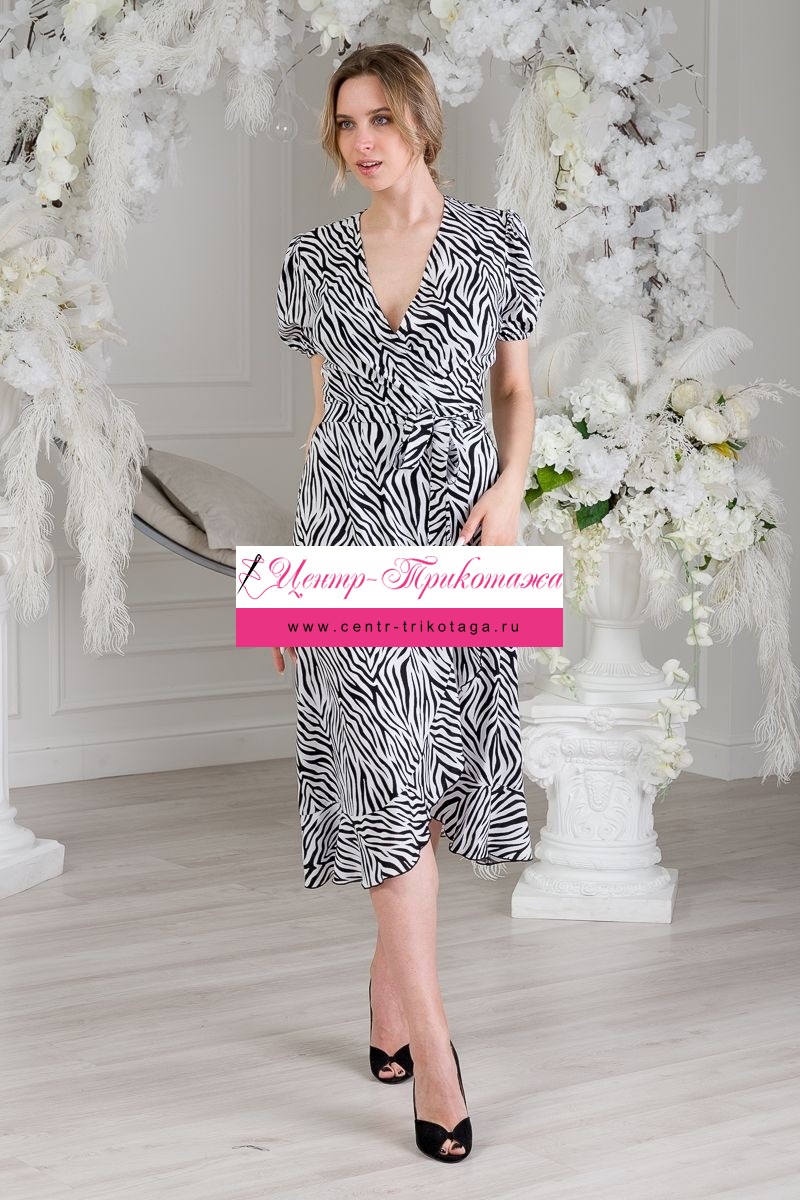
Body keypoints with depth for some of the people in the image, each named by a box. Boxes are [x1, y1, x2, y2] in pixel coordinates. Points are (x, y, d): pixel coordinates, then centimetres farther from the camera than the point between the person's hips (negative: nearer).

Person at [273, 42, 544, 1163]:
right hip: (352, 532, 0)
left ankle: (391, 980, 24)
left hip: (458, 533, 0)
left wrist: (510, 488, -9)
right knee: (387, 771, -8)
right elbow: (323, 411, 13)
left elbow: (515, 389, 10)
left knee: (437, 766, 3)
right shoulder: (315, 260, 7)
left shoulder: (496, 241, 3)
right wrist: (290, 567, 12)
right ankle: (432, 1049, -8)